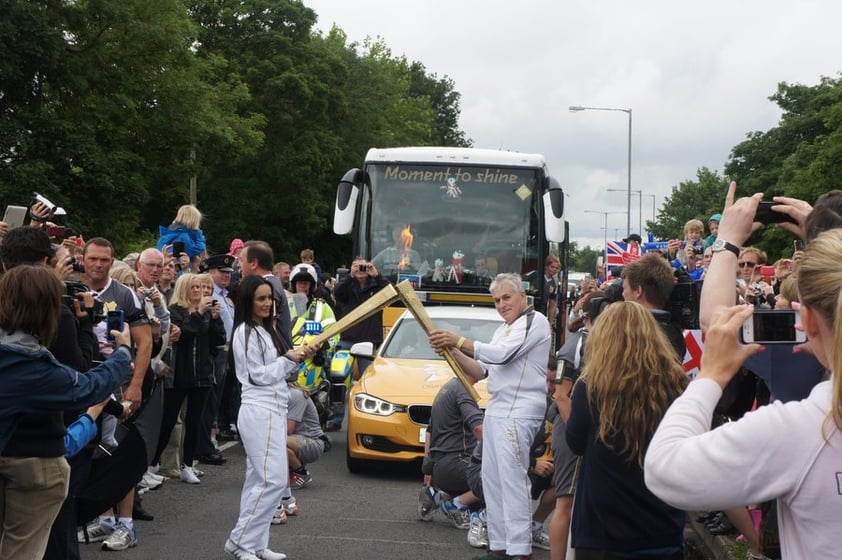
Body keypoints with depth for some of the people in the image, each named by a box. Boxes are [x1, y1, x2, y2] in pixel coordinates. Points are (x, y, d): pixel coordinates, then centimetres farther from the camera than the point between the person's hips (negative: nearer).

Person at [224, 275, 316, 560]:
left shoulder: (266, 331, 18)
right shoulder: (245, 332, -10)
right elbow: (259, 375, -14)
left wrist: (297, 358, 2)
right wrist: (290, 358, -10)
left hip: (272, 410, 10)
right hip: (260, 412, -10)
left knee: (258, 481, 9)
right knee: (273, 480, -13)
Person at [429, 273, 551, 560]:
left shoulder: (534, 321, -6)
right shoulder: (503, 330, 23)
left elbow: (503, 354, -19)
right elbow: (480, 371, 19)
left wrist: (459, 340, -16)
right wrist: (452, 350, 5)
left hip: (519, 412, -10)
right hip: (496, 409, 10)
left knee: (512, 480, -13)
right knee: (492, 480, 9)